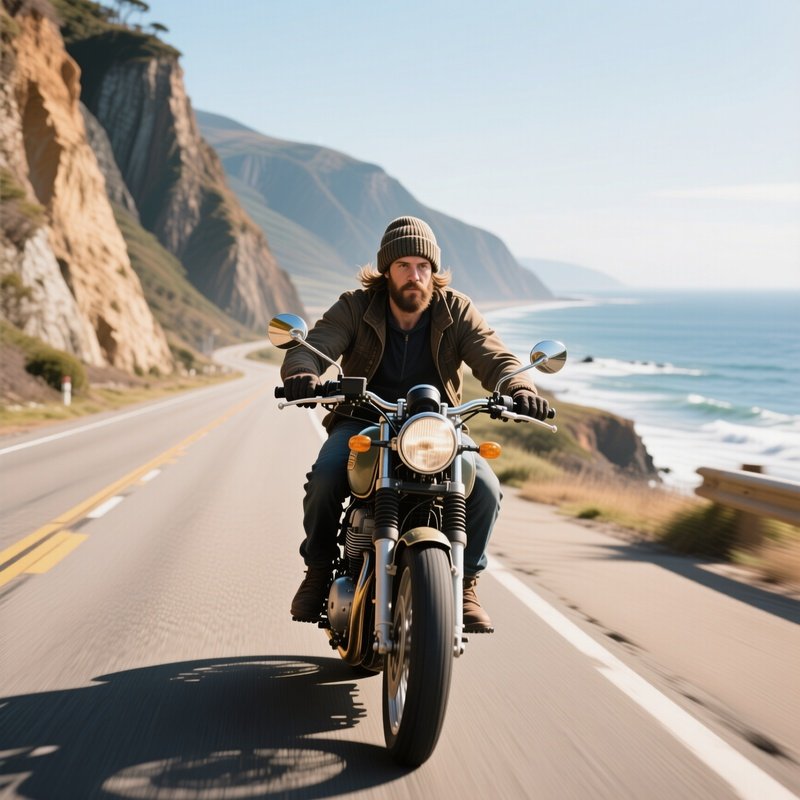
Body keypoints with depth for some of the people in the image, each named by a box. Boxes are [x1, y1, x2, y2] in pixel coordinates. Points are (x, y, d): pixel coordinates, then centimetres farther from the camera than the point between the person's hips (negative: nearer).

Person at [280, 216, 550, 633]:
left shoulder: (456, 310, -3)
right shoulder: (355, 308, -5)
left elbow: (495, 357, -14)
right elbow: (311, 346, -17)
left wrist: (520, 388, -38)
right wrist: (301, 375, -43)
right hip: (362, 422, -1)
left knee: (485, 488, -24)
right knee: (326, 474, -30)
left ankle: (463, 582, 0)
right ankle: (318, 568, -3)